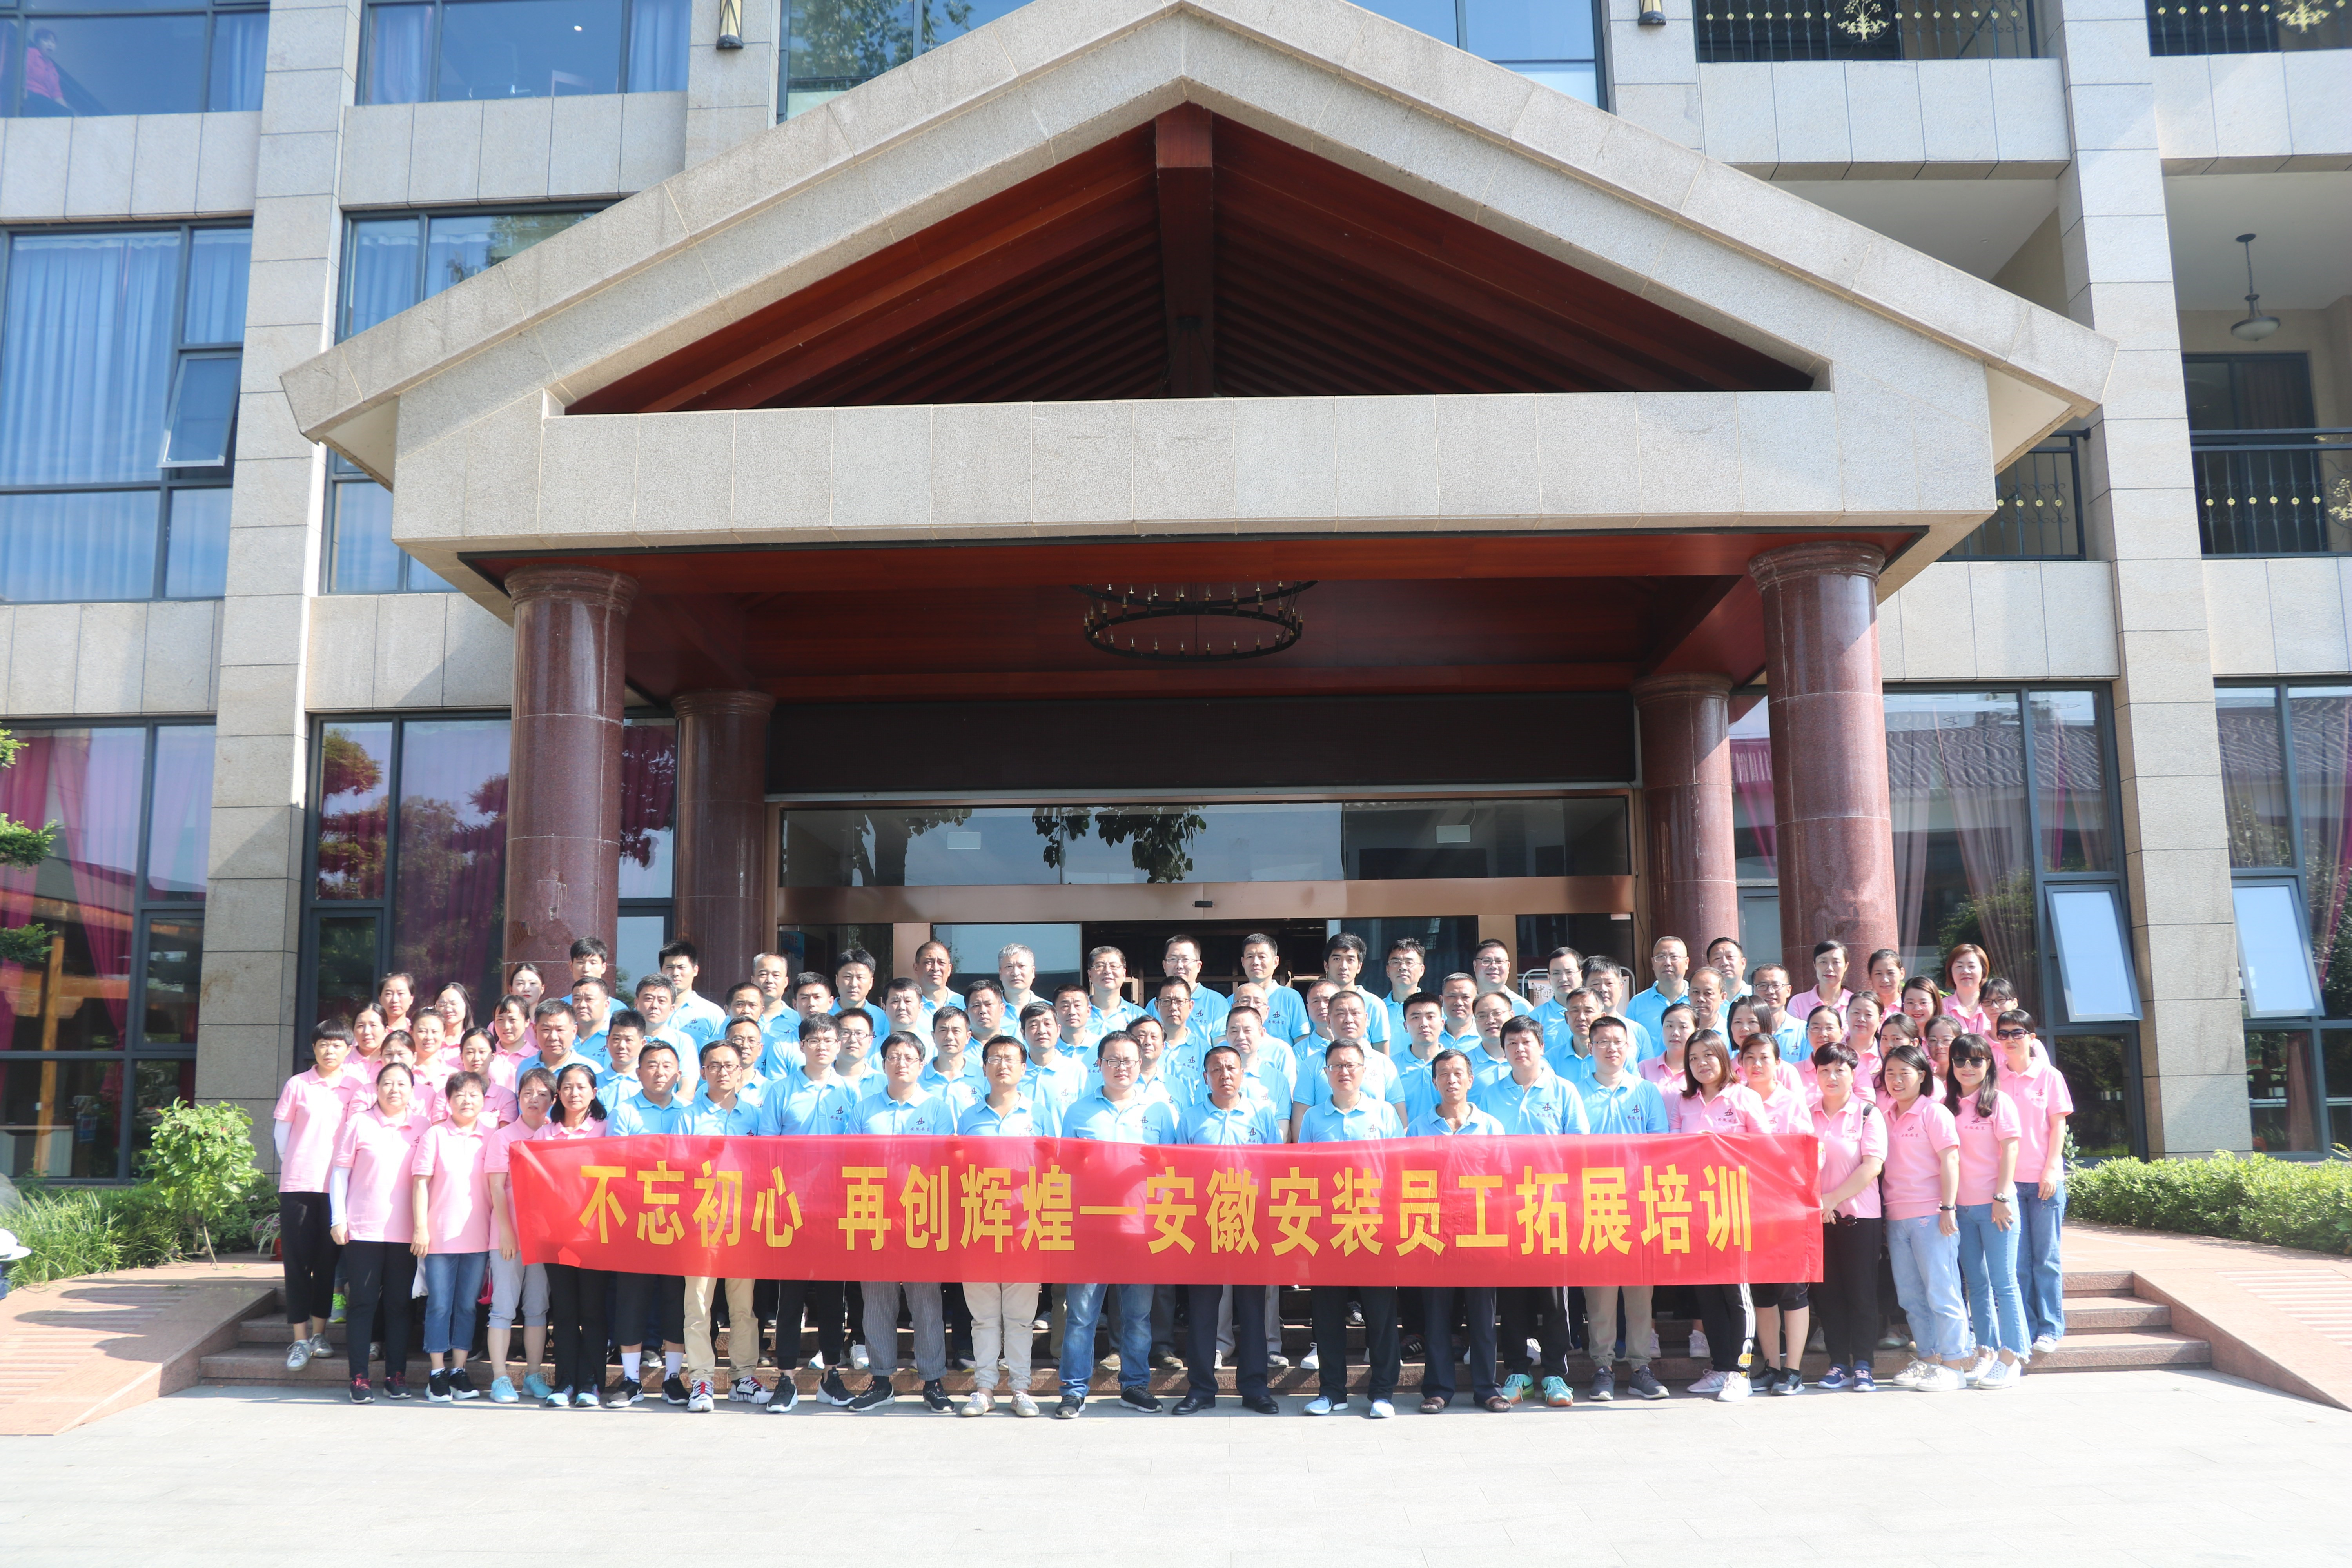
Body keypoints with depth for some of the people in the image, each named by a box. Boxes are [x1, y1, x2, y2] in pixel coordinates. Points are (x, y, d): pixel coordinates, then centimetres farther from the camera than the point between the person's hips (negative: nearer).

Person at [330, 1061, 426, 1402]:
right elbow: (340, 1171, 4)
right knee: (363, 1302, 0)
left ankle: (396, 1376, 12)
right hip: (362, 1229, -2)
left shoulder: (422, 1127, 9)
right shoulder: (359, 1122, 3)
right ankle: (359, 1378, 5)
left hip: (405, 1232, 2)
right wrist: (338, 1218, -3)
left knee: (399, 1304, 5)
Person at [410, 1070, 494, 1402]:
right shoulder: (435, 1135, 1)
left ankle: (458, 1371, 16)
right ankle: (437, 1374, 9)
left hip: (477, 1236, 2)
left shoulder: (490, 1139, 6)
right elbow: (421, 1183, -1)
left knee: (467, 1306, 8)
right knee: (439, 1305, 2)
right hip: (440, 1234, -2)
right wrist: (421, 1228, -6)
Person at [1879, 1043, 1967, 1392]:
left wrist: (1948, 1208, -15)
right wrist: (1883, 1211, 10)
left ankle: (1954, 1365, 2)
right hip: (1896, 1218, 7)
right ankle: (1927, 1359, 19)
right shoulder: (1886, 1117, 14)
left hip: (1931, 1216, -7)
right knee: (1910, 1295, 10)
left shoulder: (1934, 1113, -4)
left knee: (1941, 1291, -4)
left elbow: (1950, 1160, -9)